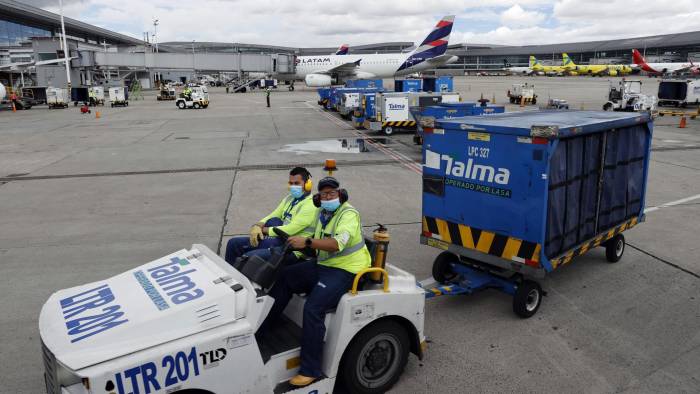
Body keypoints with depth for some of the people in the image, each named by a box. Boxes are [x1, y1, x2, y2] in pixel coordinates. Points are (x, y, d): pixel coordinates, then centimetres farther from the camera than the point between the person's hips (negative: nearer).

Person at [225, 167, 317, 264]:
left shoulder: (310, 205, -13)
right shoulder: (289, 198, 15)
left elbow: (290, 230, -20)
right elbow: (272, 216, 18)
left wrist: (263, 229, -9)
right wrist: (257, 226, -4)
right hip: (277, 239, 9)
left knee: (248, 257, -26)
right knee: (234, 243, 5)